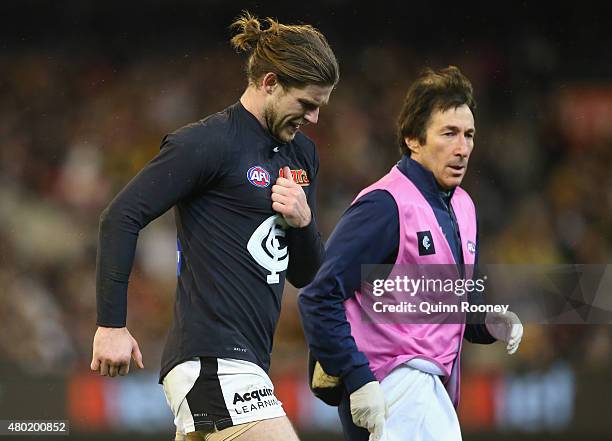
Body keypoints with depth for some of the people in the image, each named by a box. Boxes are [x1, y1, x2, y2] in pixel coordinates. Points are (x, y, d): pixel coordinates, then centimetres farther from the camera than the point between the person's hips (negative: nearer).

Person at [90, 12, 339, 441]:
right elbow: (121, 217, -10)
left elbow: (305, 275, 20)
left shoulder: (301, 153, 18)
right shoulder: (207, 143, -8)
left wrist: (302, 223, -2)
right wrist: (112, 324, -13)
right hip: (215, 361, -9)